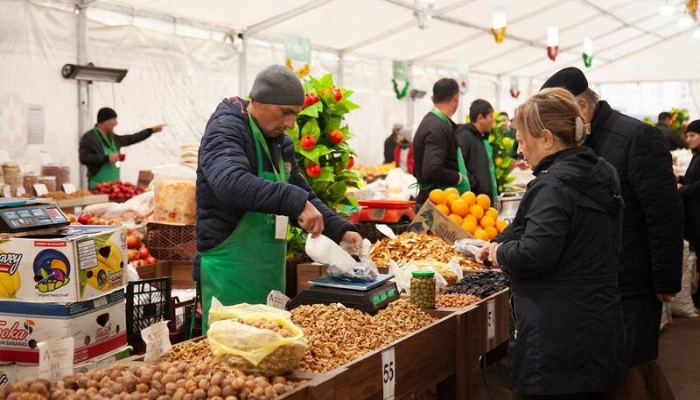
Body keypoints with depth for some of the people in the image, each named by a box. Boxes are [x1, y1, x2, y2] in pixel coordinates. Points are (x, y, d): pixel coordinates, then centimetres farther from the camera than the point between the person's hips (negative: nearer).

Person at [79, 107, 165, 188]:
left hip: (114, 184, 8)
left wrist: (152, 130, 26)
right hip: (99, 185, -8)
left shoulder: (112, 137, 15)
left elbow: (130, 139, 25)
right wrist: (106, 158, -18)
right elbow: (84, 158, -18)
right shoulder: (89, 137, -8)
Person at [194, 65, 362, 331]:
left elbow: (303, 195, 18)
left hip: (271, 276, 8)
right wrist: (294, 200, -38)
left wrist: (339, 230, 3)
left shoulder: (280, 142, 13)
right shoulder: (225, 130, -13)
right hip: (229, 276, -8)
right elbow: (231, 183, -33)